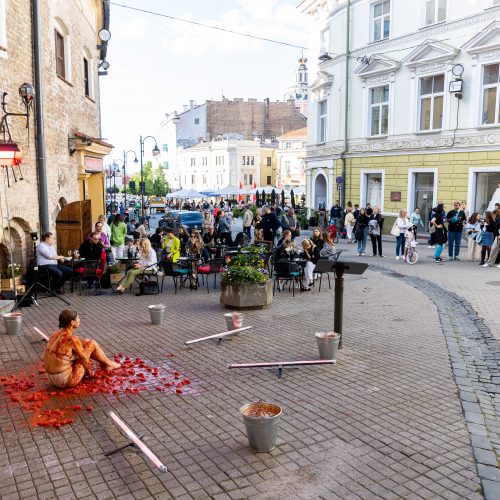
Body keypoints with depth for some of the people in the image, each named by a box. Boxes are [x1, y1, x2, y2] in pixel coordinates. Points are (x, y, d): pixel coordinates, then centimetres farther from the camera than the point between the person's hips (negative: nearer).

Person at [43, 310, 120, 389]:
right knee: (92, 344, -1)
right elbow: (84, 358, -7)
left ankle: (104, 363, 35)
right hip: (66, 381, -8)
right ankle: (108, 363, 24)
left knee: (86, 342, 17)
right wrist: (89, 372, 12)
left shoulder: (55, 335, 2)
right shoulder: (71, 339, -21)